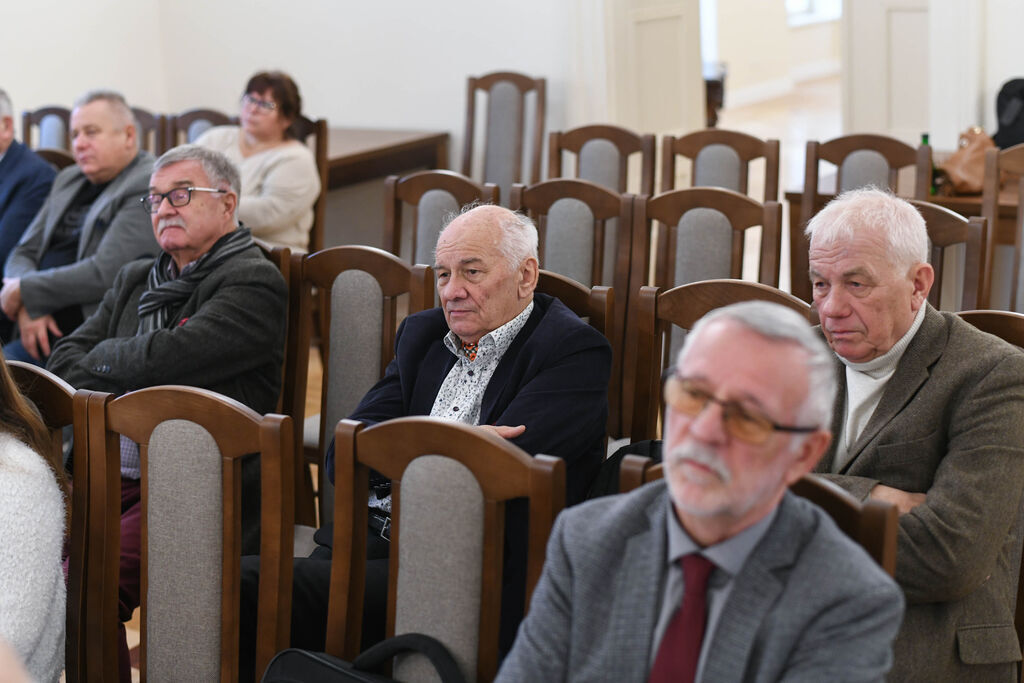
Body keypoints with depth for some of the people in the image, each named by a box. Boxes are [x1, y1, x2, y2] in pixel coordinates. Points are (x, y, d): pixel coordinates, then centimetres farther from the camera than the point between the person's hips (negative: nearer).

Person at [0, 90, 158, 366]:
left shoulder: (149, 188, -7)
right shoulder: (67, 180, 20)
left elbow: (105, 273, -17)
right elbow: (24, 253, 19)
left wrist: (24, 291, -7)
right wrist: (28, 306, -3)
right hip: (43, 334, 7)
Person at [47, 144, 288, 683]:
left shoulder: (255, 283, -4)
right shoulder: (135, 280, 23)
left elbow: (162, 358, -15)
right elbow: (63, 364, 17)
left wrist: (101, 358, 6)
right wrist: (128, 368, -3)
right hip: (110, 474, 7)